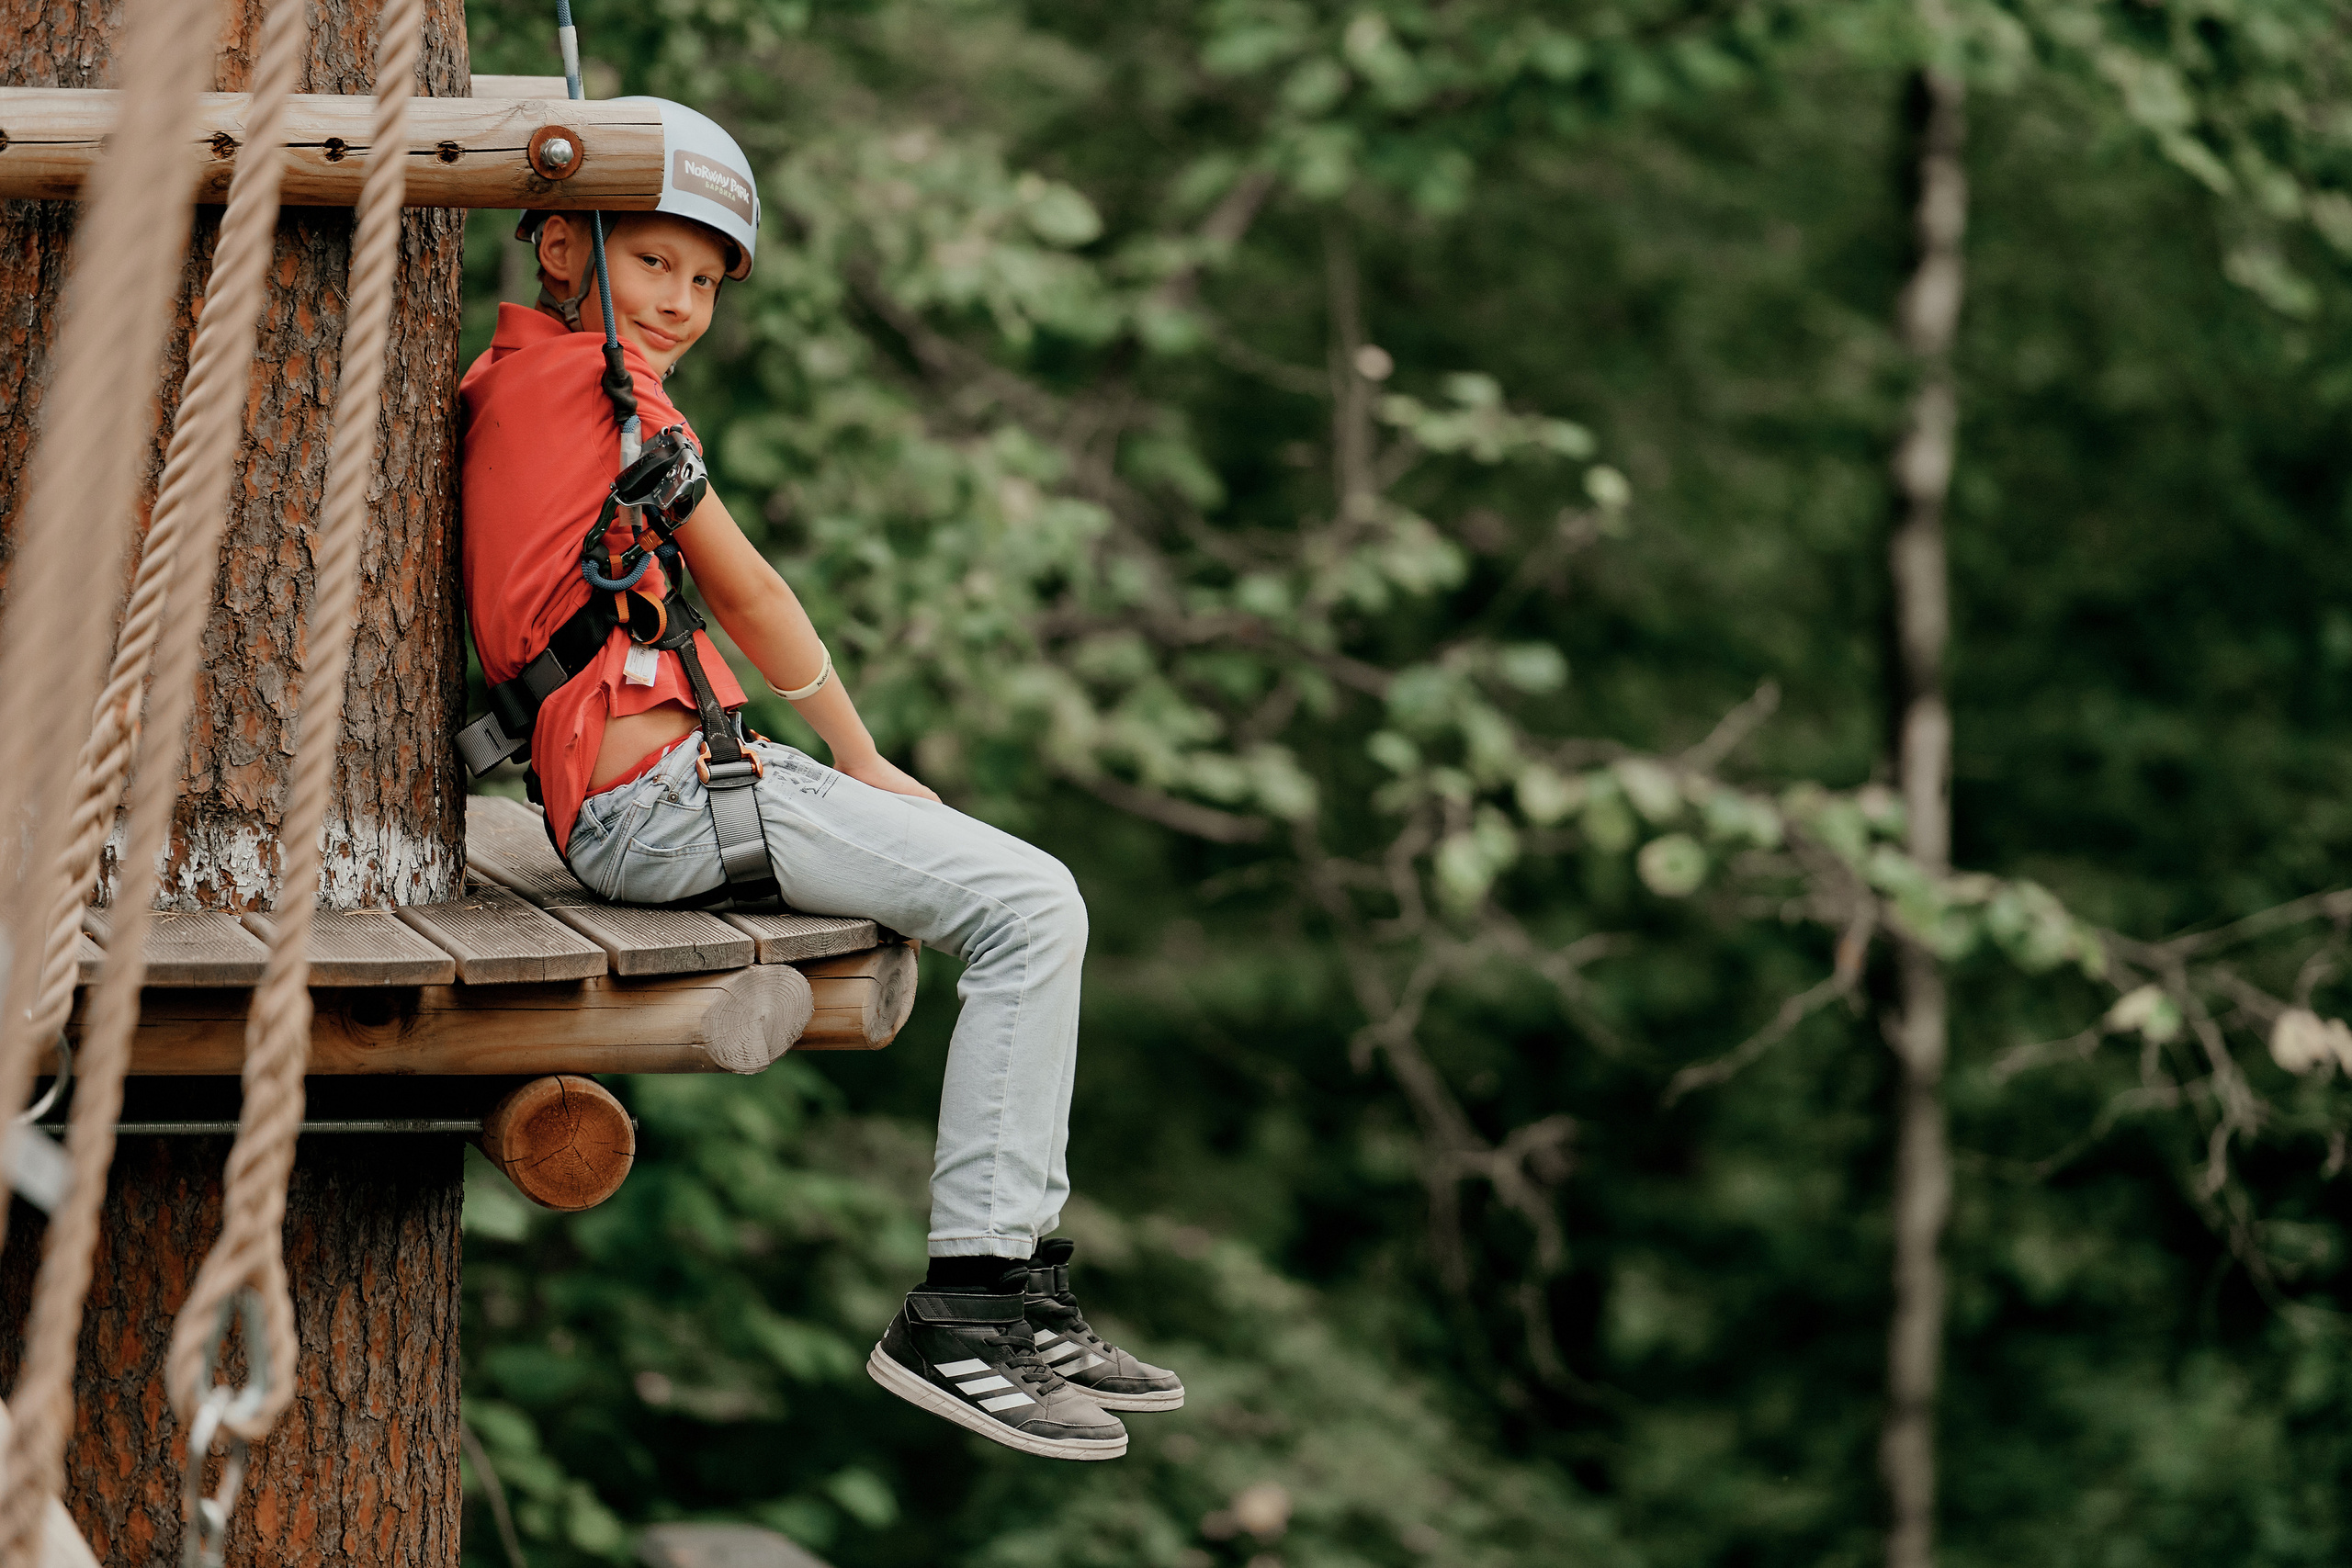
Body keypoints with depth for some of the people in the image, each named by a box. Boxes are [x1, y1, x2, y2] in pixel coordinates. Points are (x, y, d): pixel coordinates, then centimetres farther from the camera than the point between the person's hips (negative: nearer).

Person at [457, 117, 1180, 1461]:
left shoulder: (501, 382, 16)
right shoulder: (608, 379, -7)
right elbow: (744, 590, -1)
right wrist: (866, 764, 9)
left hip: (661, 785, 10)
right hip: (658, 797, -10)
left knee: (1023, 896, 16)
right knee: (1029, 907, -16)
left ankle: (1024, 1294, 12)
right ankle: (962, 1314, -18)